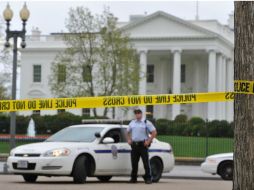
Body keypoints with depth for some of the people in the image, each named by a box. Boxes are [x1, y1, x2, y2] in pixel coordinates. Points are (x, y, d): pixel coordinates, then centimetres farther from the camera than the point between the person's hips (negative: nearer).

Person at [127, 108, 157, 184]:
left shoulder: (146, 123, 0)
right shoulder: (132, 123, 15)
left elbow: (154, 132, -4)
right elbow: (128, 132, 28)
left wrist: (148, 141, -11)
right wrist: (129, 140, 11)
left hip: (143, 145, -4)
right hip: (134, 145, 4)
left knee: (146, 163, -6)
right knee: (134, 163, 6)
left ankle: (148, 178, -4)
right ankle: (133, 178, 14)